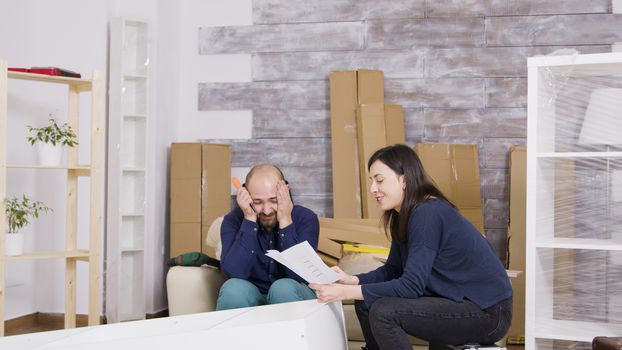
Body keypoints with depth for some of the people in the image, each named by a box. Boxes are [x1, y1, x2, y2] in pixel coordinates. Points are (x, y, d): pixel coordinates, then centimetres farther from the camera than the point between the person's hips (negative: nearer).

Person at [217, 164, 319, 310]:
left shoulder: (306, 218, -11)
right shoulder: (234, 220, -9)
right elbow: (235, 273, -24)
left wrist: (285, 221, -25)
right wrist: (250, 219, -24)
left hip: (293, 298, 0)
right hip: (250, 298, 1)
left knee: (284, 288, -32)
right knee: (233, 288, -30)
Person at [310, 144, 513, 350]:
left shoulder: (428, 213, -22)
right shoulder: (402, 216, 7)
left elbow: (410, 286, -25)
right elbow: (392, 270, 10)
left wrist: (344, 292, -23)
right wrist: (352, 280, -8)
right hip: (455, 300, 9)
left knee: (383, 311, -22)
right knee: (366, 304, 3)